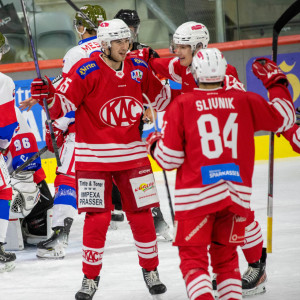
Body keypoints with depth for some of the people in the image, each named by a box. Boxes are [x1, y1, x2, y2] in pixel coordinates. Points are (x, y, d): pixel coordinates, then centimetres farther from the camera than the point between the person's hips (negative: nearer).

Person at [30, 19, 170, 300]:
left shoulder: (138, 69, 2)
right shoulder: (86, 71, -13)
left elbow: (161, 98, 17)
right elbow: (61, 105, -16)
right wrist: (47, 95, -34)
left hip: (132, 155, 4)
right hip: (94, 157, -4)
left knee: (141, 215, 8)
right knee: (97, 218, -4)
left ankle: (150, 271, 25)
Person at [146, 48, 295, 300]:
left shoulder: (181, 105, -4)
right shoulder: (245, 101, 2)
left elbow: (169, 159, -3)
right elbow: (284, 118, 15)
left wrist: (154, 144, 19)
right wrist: (276, 81, 27)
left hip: (197, 194, -3)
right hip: (237, 194, 3)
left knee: (193, 257, 2)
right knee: (226, 256, 18)